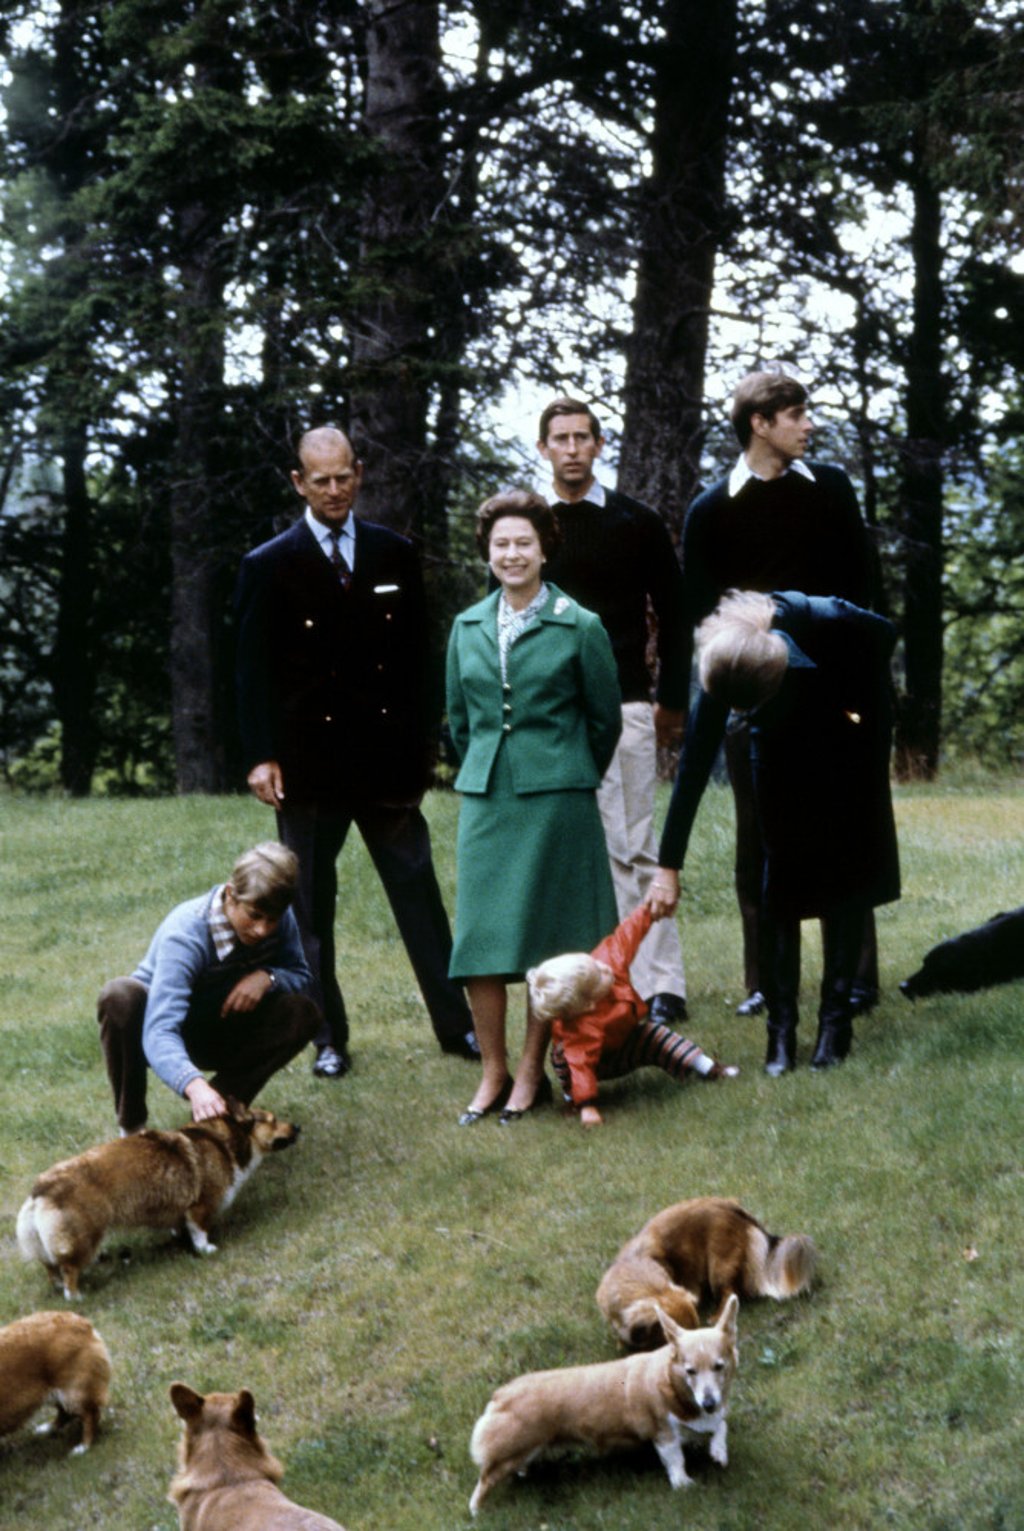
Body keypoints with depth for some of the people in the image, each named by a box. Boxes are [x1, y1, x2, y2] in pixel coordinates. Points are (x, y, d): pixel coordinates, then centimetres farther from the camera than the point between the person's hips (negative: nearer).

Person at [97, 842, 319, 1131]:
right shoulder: (185, 934, -34)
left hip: (218, 1036, 4)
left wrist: (268, 977, -28)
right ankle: (131, 1126, -20)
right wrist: (194, 1084, -64)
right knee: (120, 996, -38)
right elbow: (160, 1033, -45)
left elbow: (301, 977, -3)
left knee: (302, 1014, -22)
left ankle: (218, 1107, -8)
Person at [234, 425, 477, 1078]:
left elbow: (419, 655, 11)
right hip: (309, 762, -2)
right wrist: (261, 756, -9)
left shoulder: (395, 554, 8)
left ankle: (456, 1024, 13)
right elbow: (254, 671, -2)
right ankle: (328, 1038, 14)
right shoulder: (269, 567, 0)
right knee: (312, 905, 5)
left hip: (388, 756, 2)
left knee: (418, 891, 6)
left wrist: (425, 740, 6)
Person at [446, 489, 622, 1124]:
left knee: (547, 939, 2)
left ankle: (532, 1072, 12)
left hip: (556, 801, -4)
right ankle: (493, 1073, 11)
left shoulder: (580, 628, -3)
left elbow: (606, 719, 5)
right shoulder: (467, 628, 9)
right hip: (484, 800, 4)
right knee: (479, 939, 1)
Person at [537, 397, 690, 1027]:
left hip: (623, 708, -2)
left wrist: (673, 703, 2)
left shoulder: (638, 523, 6)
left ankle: (661, 985, -2)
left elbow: (673, 617, 8)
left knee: (634, 850, -4)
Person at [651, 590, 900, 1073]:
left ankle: (836, 1023, 2)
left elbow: (883, 636, -13)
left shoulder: (824, 620, -38)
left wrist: (866, 706, -9)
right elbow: (694, 768, -25)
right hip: (783, 755, 1)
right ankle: (781, 1029, -4)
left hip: (848, 741, -1)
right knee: (781, 880, -7)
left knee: (846, 876, -2)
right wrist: (668, 866, -25)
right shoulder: (722, 669, -31)